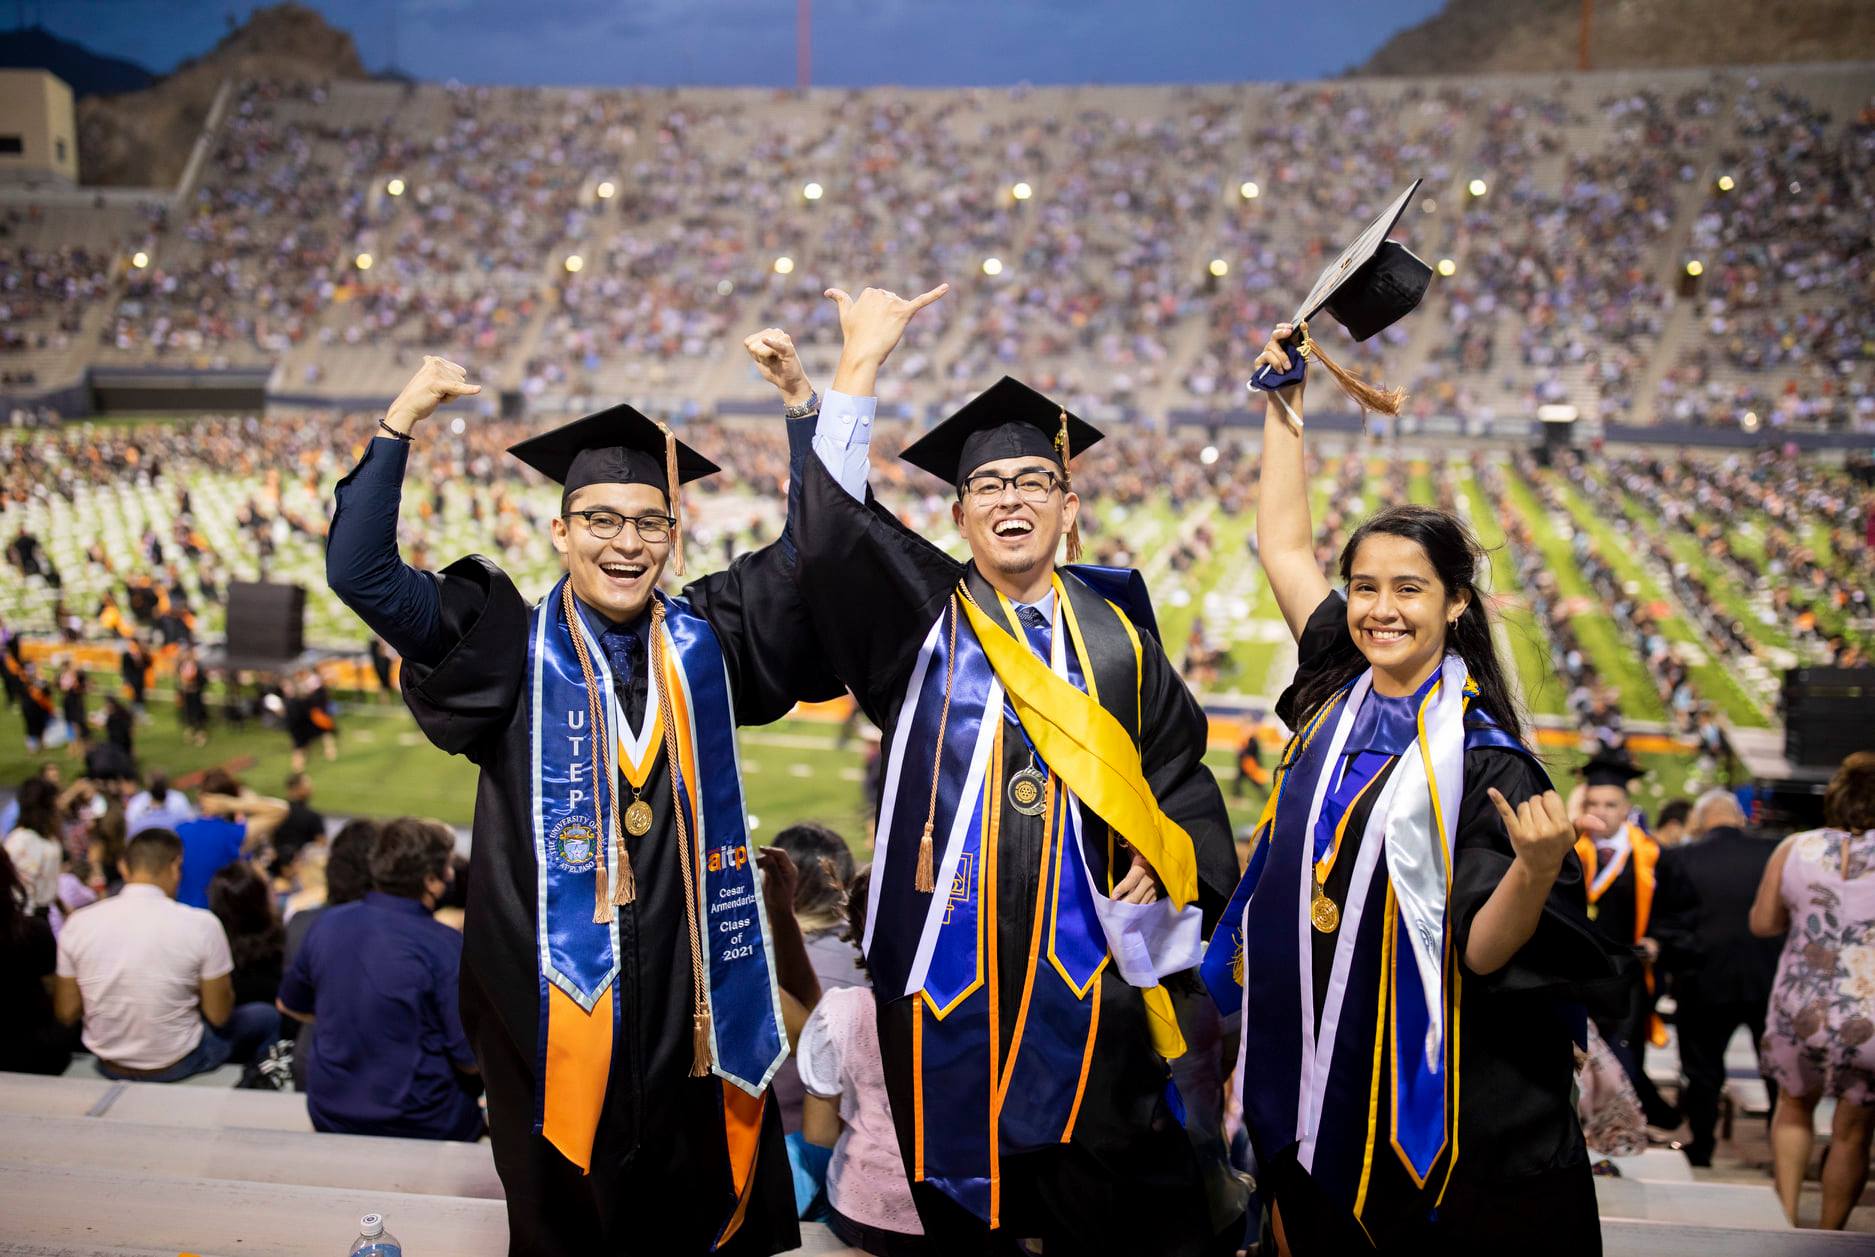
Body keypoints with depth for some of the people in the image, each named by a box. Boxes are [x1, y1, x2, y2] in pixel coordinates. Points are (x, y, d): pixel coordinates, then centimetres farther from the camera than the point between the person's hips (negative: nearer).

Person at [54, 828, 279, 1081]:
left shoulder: (77, 924, -10)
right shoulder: (200, 924, -20)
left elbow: (67, 1014, -3)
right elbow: (218, 1015, -12)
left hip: (109, 1067, 4)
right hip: (177, 1065, -4)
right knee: (266, 1016, 24)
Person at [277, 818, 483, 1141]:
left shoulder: (328, 924, -3)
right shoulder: (446, 946, -18)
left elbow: (289, 1005, 15)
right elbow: (470, 1060, -17)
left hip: (329, 1115, 5)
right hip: (419, 1124, -4)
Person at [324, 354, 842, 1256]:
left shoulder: (705, 640, 5)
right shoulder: (512, 651, -1)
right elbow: (360, 573, -8)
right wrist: (402, 419, -12)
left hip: (699, 999, 2)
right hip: (558, 1002, -2)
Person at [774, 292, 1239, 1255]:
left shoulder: (1113, 632, 8)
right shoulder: (920, 620, 3)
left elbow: (1179, 766, 14)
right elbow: (832, 530, -13)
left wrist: (1170, 863, -1)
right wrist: (860, 366, -16)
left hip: (1087, 962, 1)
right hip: (948, 970, -1)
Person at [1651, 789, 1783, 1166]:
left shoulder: (1677, 859, -9)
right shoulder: (1776, 853, -5)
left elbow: (1661, 923, -3)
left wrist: (1674, 964, 9)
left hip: (1705, 981, -1)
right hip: (1769, 979, 1)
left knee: (1702, 1070, 14)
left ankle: (1700, 1147, 22)